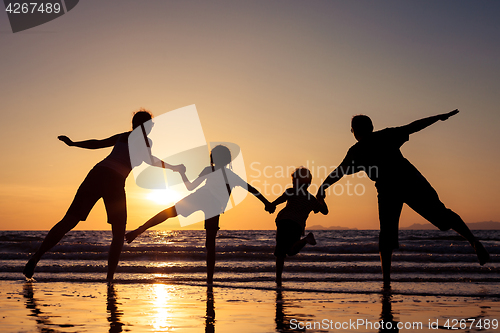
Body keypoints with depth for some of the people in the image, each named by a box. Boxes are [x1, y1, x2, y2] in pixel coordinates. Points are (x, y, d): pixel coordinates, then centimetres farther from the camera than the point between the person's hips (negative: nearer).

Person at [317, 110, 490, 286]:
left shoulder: (355, 152, 14)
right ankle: (473, 240, -9)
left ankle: (386, 279, 3)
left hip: (388, 190, -1)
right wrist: (440, 117, 21)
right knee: (443, 214, 6)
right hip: (411, 181, 2)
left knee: (387, 236, 7)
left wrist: (322, 187, 34)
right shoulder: (386, 136, 15)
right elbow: (414, 127, 14)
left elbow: (338, 173, 20)